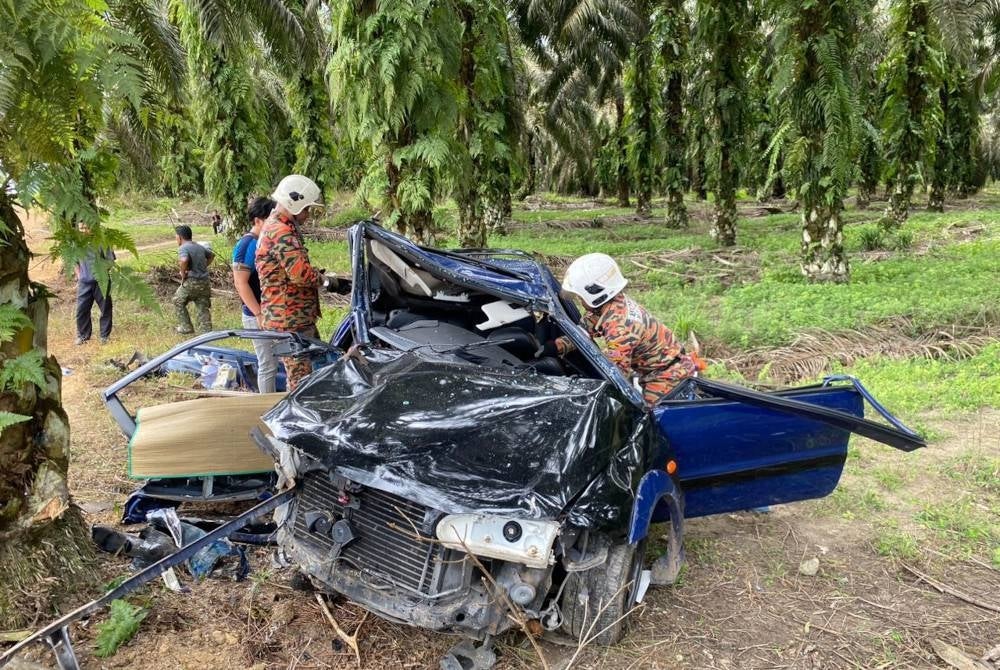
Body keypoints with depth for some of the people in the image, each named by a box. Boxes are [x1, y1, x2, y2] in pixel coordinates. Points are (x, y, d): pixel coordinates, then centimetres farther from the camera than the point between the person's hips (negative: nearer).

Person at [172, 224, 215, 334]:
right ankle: (207, 330, 2)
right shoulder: (199, 247, 13)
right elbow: (211, 255, 29)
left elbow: (184, 260, -31)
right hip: (204, 282, 6)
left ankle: (186, 327, 17)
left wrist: (183, 274, -16)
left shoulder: (183, 248, -10)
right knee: (203, 308, 8)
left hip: (191, 282, -6)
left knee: (178, 302, 16)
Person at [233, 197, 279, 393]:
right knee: (268, 365, -1)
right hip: (259, 317, -9)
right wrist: (259, 314, -22)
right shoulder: (247, 245, -15)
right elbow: (241, 283, -20)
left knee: (271, 363, 16)